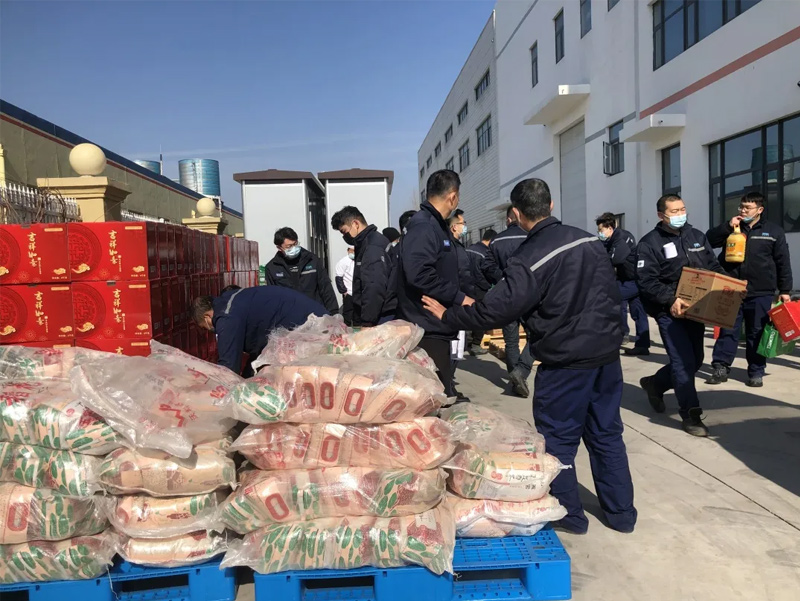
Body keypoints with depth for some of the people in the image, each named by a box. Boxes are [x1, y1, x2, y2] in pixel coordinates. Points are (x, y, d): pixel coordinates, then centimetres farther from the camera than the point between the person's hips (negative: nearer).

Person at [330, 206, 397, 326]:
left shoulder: (373, 246, -14)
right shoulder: (365, 244, 18)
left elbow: (375, 288, -22)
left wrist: (367, 322, -20)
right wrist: (358, 321, 20)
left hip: (382, 318, -9)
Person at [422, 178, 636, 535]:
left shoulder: (529, 259, -17)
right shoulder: (589, 241, 5)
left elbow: (494, 309, -19)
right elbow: (612, 292, 13)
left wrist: (447, 316, -7)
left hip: (566, 362, -7)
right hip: (607, 354, 7)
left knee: (558, 439, 9)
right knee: (607, 434, 17)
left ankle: (569, 515, 21)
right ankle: (621, 514, 27)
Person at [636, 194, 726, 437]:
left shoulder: (697, 236, 11)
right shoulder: (650, 243, -10)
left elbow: (714, 267, 14)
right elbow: (646, 281, -17)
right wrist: (671, 300, -27)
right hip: (669, 312, -7)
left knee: (695, 360, 16)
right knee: (684, 361, -8)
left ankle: (655, 383, 37)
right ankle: (691, 415, 3)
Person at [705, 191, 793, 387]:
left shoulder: (774, 231, 5)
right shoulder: (730, 228, 10)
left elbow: (783, 263, 5)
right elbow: (708, 240, -1)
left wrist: (784, 290, 2)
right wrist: (727, 226, -11)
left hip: (761, 294, -1)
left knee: (757, 334, 6)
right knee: (728, 331, 2)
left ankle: (756, 372, 15)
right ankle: (720, 368, 6)